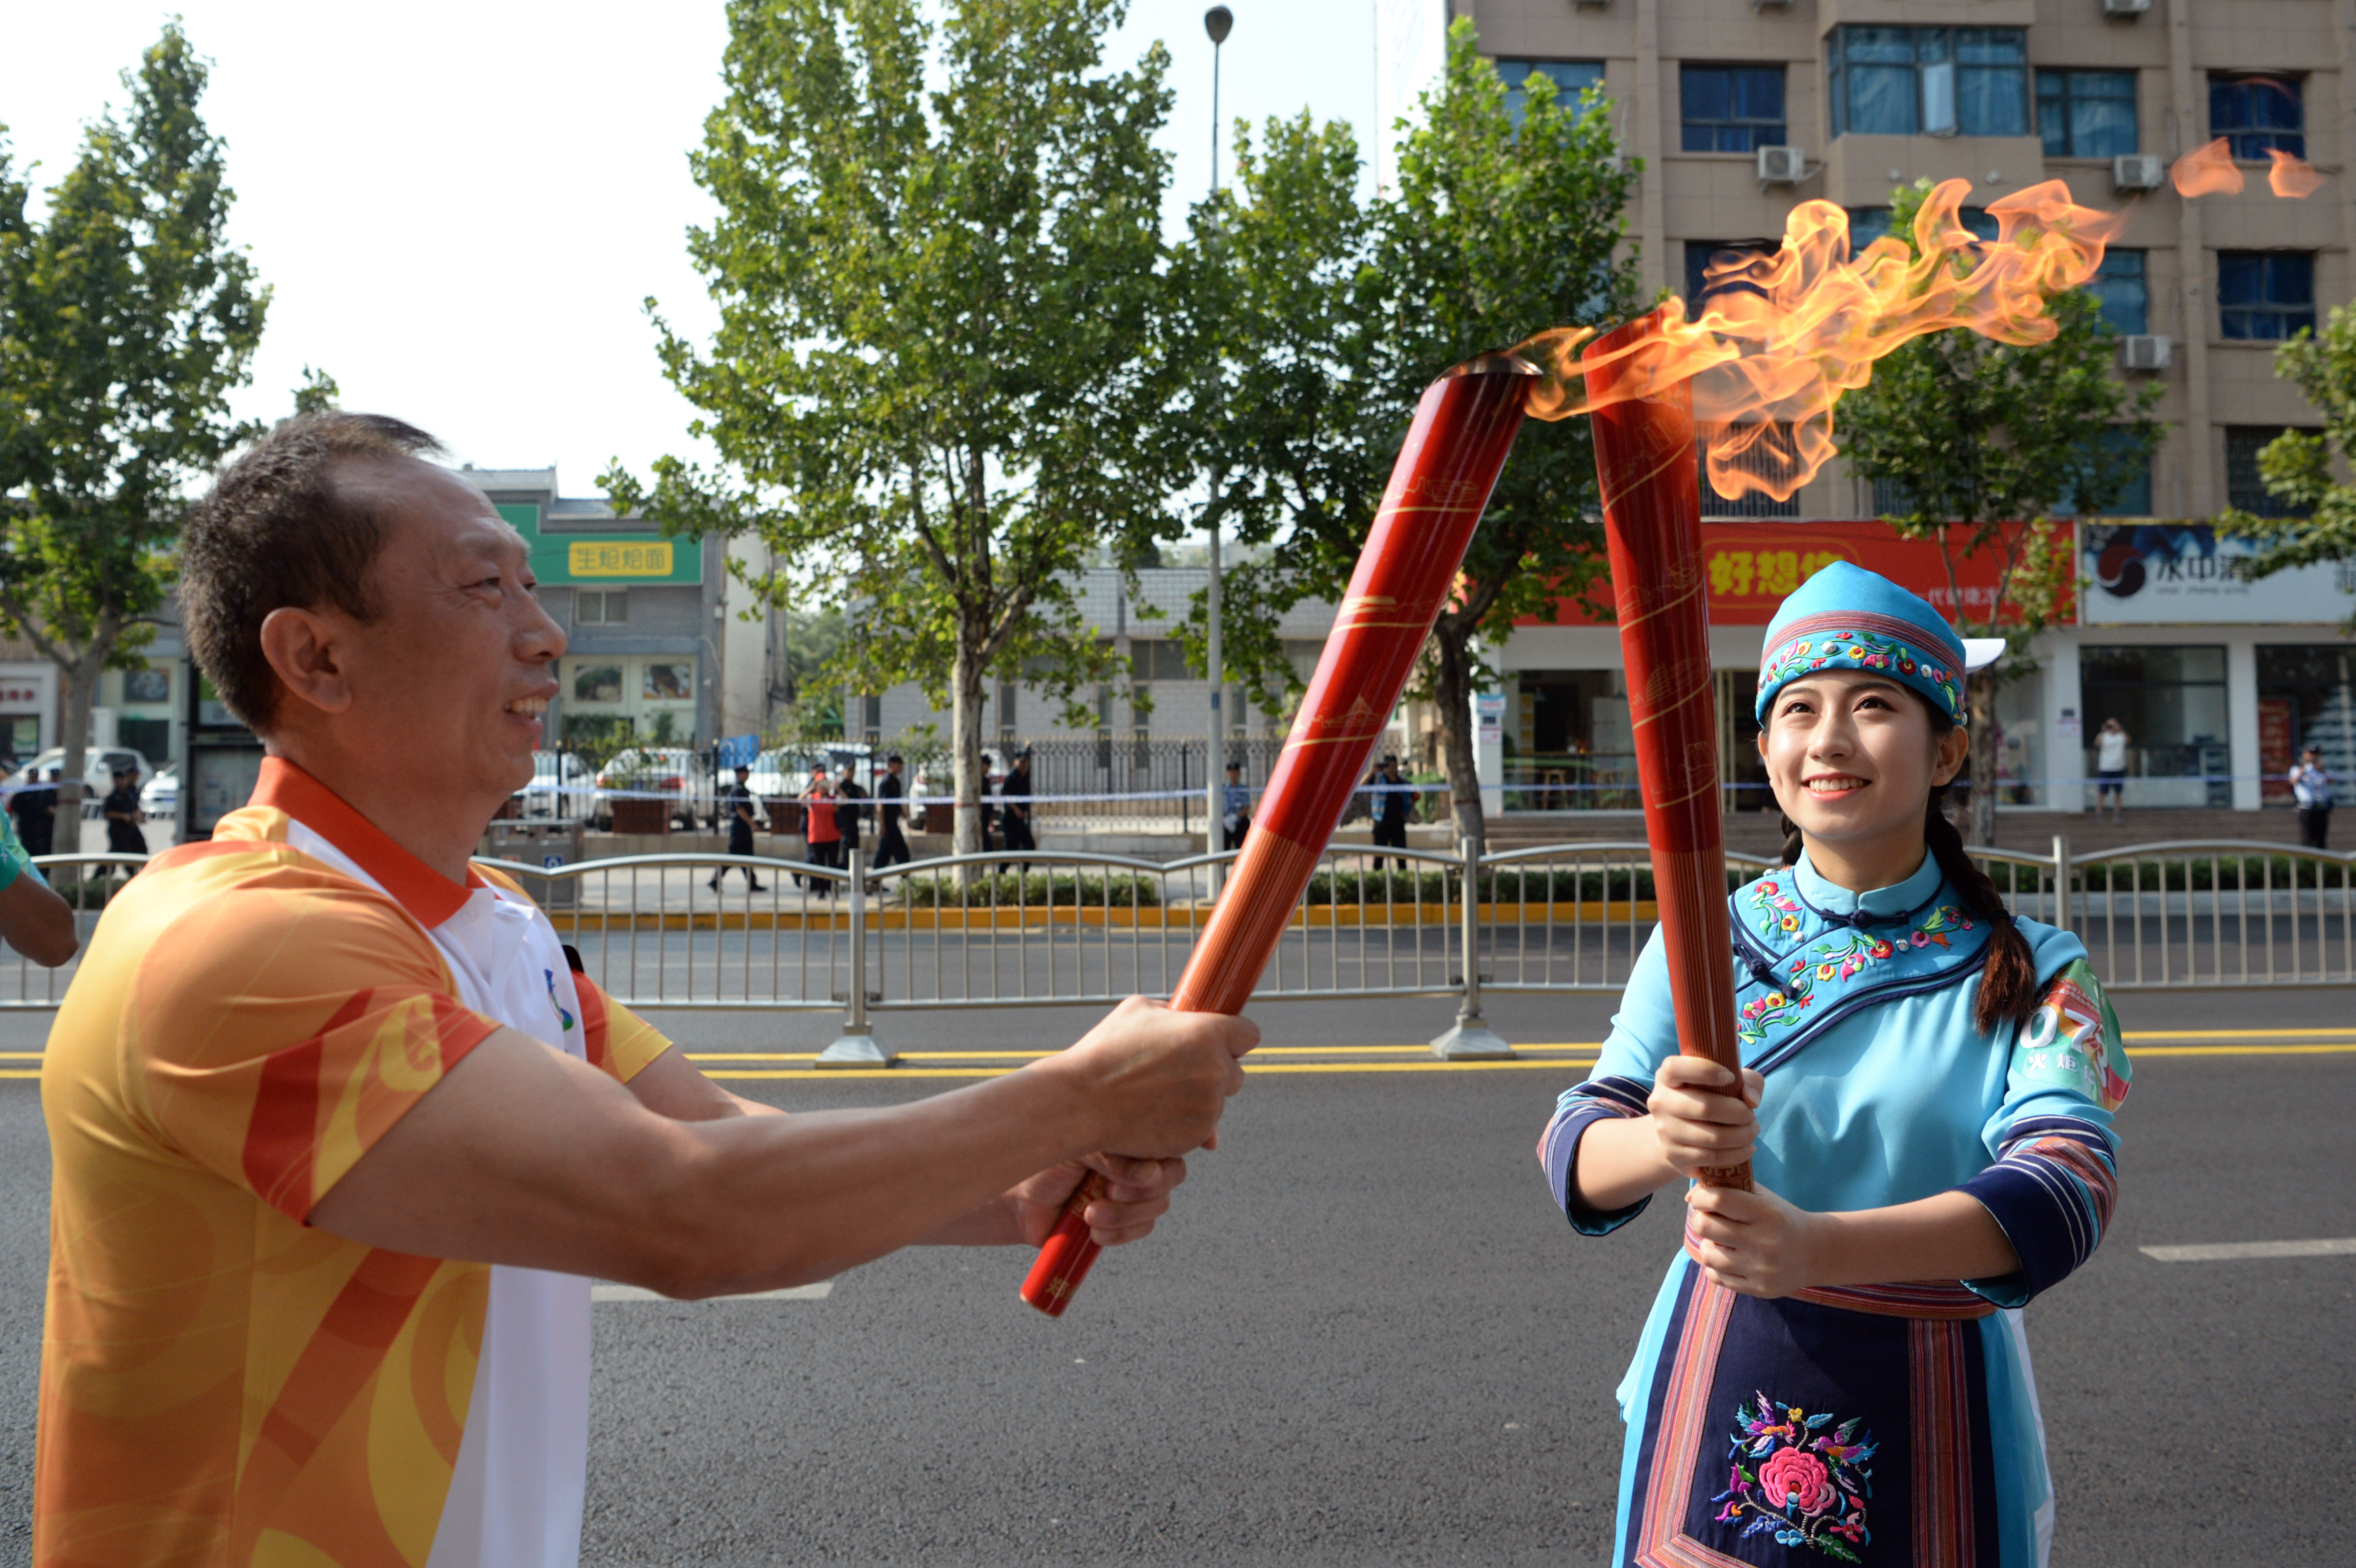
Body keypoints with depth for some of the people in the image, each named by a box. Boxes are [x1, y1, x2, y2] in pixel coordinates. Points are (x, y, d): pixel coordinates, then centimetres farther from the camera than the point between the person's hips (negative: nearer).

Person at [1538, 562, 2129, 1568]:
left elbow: (2067, 1187, -23)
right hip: (1718, 1404, 1)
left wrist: (1825, 1246, -41)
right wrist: (1659, 1143, -37)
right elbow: (1576, 1152, -12)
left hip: (1926, 1427, -1)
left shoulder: (2033, 976, -7)